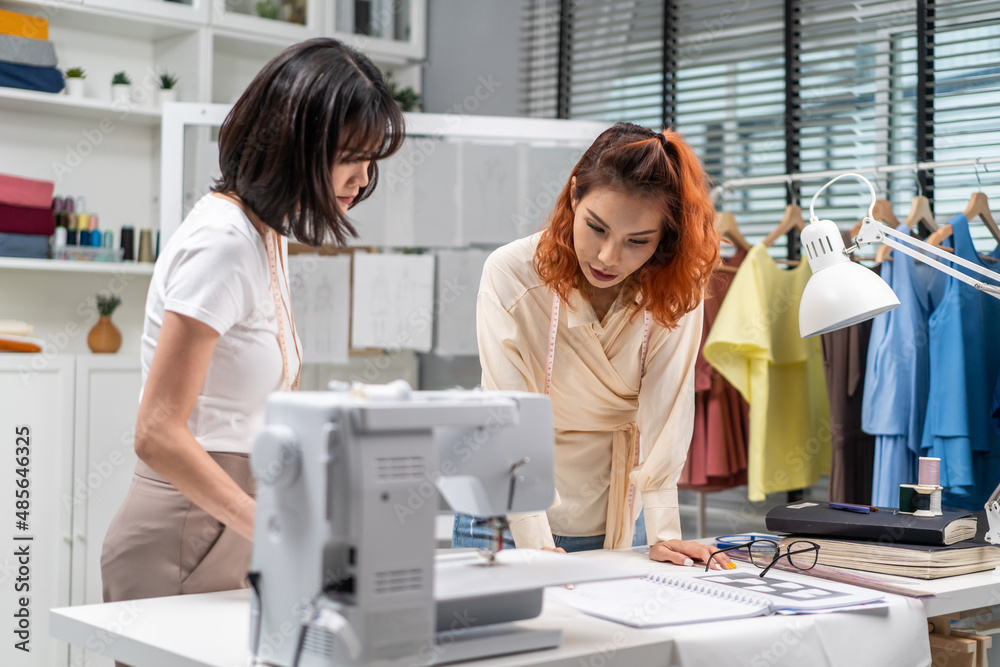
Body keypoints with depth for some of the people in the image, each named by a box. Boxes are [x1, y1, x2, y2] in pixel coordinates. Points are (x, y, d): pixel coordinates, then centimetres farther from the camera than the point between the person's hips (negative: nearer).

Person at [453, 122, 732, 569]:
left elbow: (664, 414, -14)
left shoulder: (678, 288, -11)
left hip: (621, 527, 2)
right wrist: (537, 548, -28)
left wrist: (663, 534, -23)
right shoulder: (510, 275, -16)